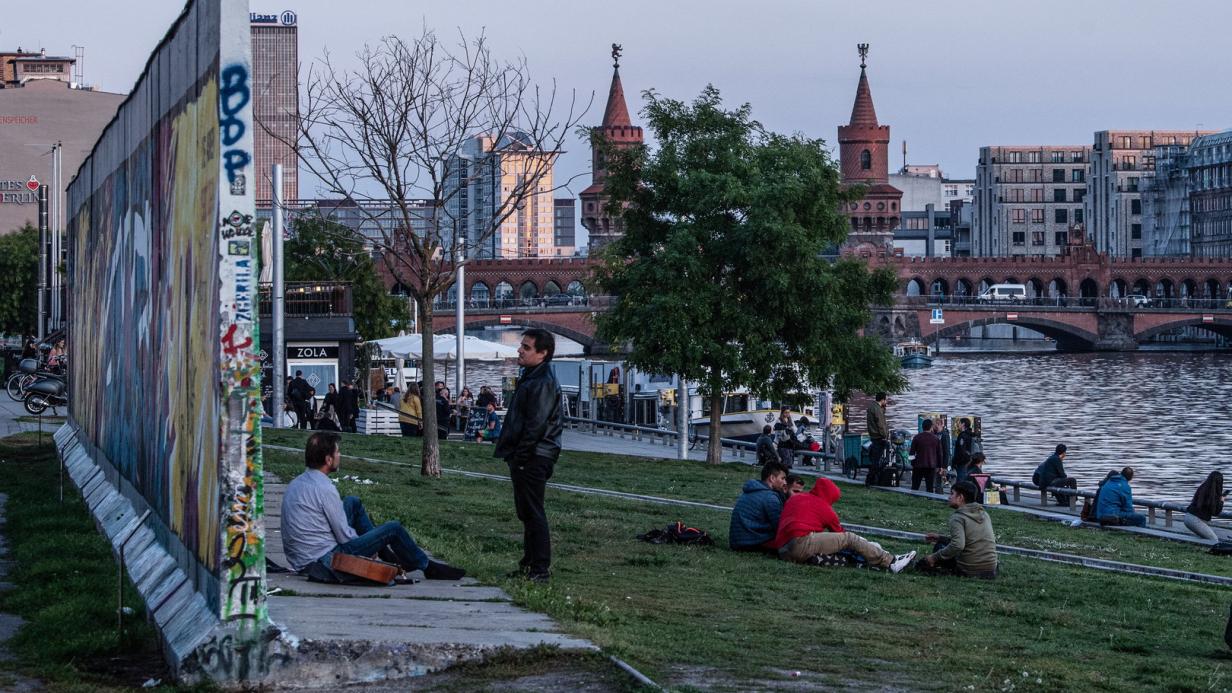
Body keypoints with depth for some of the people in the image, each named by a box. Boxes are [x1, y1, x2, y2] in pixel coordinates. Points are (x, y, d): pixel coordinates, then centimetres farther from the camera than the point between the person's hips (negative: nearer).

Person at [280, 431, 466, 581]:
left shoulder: (296, 483, 6)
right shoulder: (324, 488, -21)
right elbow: (345, 536, -16)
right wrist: (368, 550, 4)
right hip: (326, 559, -9)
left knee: (352, 502, 22)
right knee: (394, 529, 1)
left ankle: (388, 555, 30)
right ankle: (428, 567, 24)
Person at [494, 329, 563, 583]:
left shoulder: (543, 382, -16)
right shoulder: (530, 377, 18)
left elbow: (536, 425, -21)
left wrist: (521, 456, -19)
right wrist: (514, 456, 19)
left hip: (533, 458, -11)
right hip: (524, 457, 11)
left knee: (533, 513, -8)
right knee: (526, 513, 16)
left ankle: (541, 569, -7)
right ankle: (529, 564, 24)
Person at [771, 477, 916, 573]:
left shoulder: (793, 499, 27)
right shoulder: (825, 509, 8)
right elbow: (839, 531, 18)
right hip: (801, 543, -8)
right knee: (850, 538, -2)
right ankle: (890, 561, 0)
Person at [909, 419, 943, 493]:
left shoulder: (917, 437, -2)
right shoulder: (936, 439, 1)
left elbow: (912, 452, 0)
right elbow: (939, 454, 6)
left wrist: (912, 463, 11)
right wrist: (939, 466, 14)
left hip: (918, 465, -1)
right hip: (931, 466, 1)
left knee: (914, 487, 6)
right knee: (930, 488, 3)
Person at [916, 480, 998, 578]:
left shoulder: (958, 517, -11)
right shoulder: (984, 514, 13)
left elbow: (957, 545, -26)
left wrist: (934, 557, -15)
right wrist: (940, 538, 26)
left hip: (969, 571, -7)